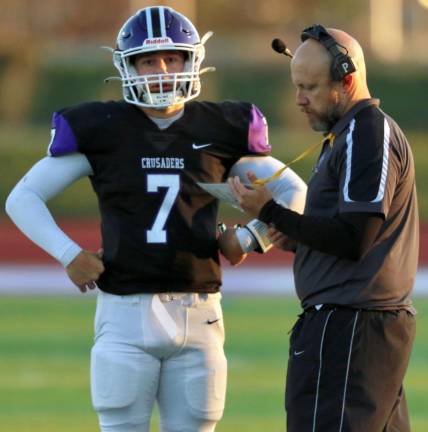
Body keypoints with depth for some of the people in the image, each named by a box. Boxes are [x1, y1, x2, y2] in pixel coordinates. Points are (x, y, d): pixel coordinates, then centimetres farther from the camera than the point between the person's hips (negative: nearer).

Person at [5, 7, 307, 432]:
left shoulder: (219, 131, 4)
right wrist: (67, 254, -7)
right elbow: (23, 198, 5)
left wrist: (249, 238, 0)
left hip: (198, 315, 2)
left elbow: (294, 192, 15)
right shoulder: (100, 130, -1)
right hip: (126, 316, -2)